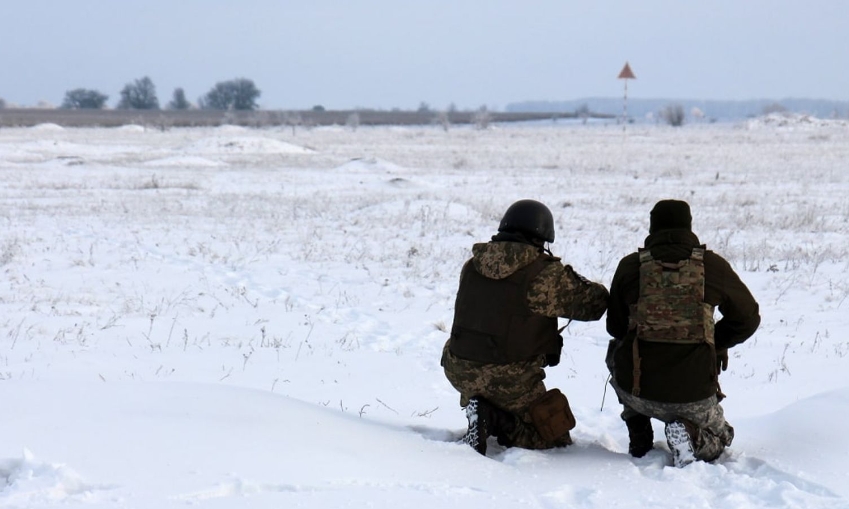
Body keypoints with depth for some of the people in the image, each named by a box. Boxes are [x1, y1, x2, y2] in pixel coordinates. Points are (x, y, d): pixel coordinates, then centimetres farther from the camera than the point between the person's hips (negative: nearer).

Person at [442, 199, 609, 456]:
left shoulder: (472, 266, 4)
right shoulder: (545, 274, -13)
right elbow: (593, 303, -4)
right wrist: (575, 281, 16)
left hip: (458, 371, 6)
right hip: (510, 380, -5)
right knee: (555, 440, 10)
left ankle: (481, 408, 6)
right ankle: (494, 418, -11)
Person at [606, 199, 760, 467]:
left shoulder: (630, 266, 0)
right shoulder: (712, 265, -1)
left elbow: (615, 327, 13)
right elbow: (747, 318, 12)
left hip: (637, 392, 1)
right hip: (694, 397, -1)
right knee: (719, 436, 30)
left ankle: (639, 442, 24)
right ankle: (690, 435, -6)